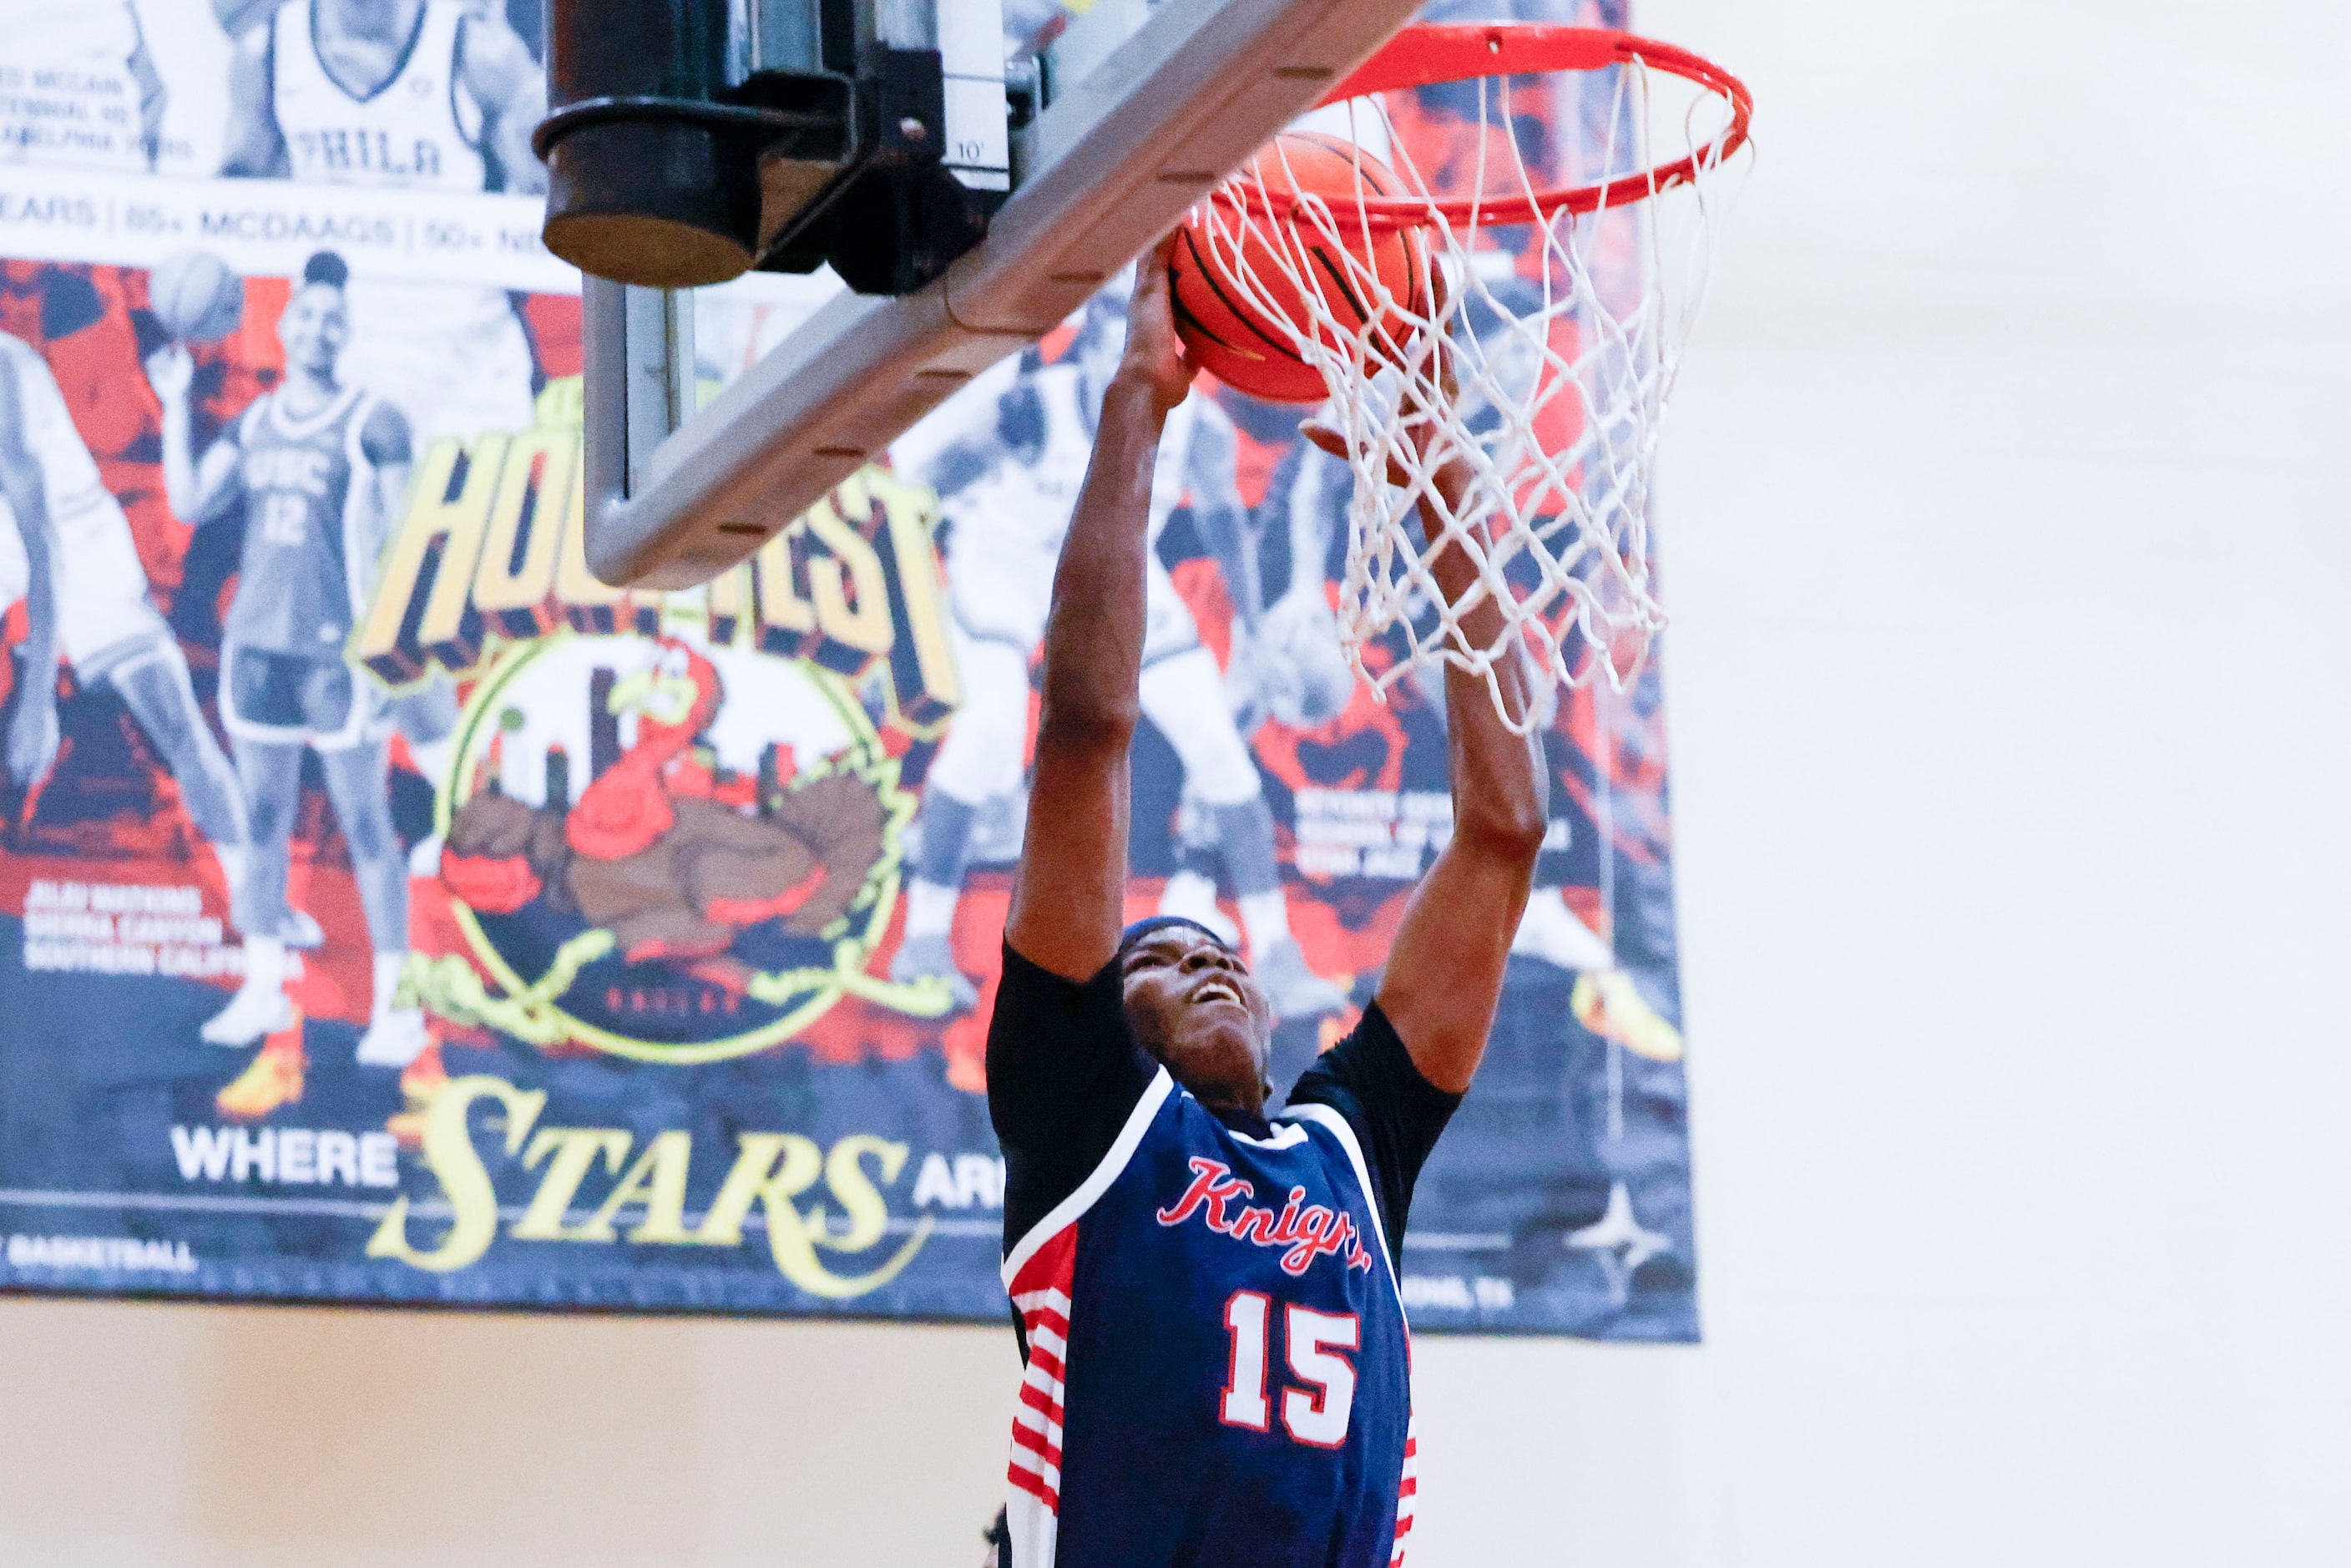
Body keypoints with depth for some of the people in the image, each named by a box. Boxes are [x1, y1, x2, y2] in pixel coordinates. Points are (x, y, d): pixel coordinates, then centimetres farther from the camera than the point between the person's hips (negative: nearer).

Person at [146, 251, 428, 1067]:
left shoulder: (372, 422, -3)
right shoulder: (254, 423, 12)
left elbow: (396, 539, -3)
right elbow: (190, 503, 6)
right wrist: (175, 404, 4)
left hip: (337, 648, -5)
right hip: (258, 640, 5)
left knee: (365, 823, -4)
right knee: (261, 815, 8)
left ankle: (395, 1001, -2)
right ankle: (262, 986, 15)